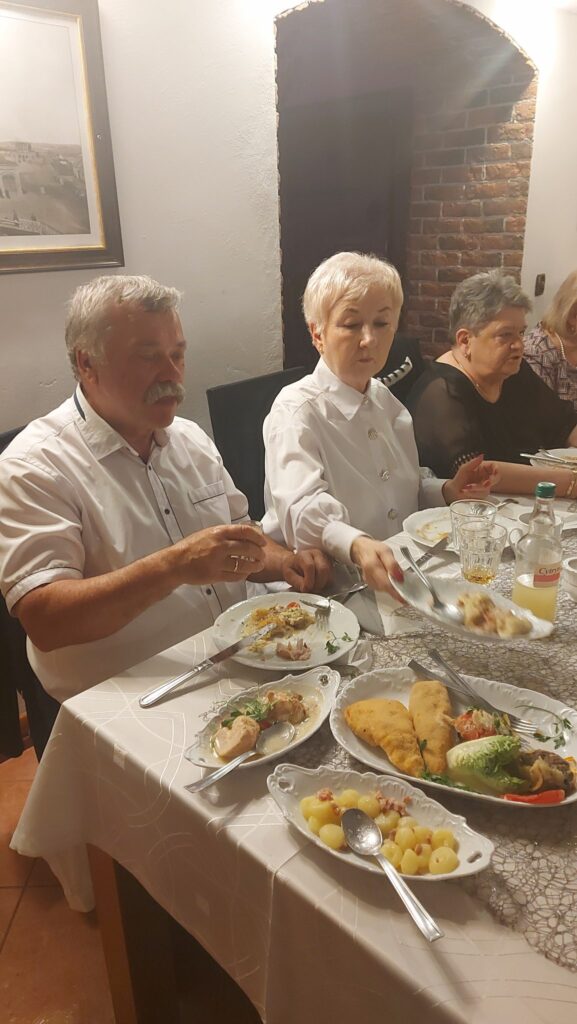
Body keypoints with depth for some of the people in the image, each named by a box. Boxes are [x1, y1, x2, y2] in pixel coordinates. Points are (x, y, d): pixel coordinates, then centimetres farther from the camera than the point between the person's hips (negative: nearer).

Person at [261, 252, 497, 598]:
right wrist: (357, 546, -50)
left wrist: (448, 491, 3)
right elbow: (303, 511, -31)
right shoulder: (295, 411, -13)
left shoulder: (386, 401, 10)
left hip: (399, 579, 7)